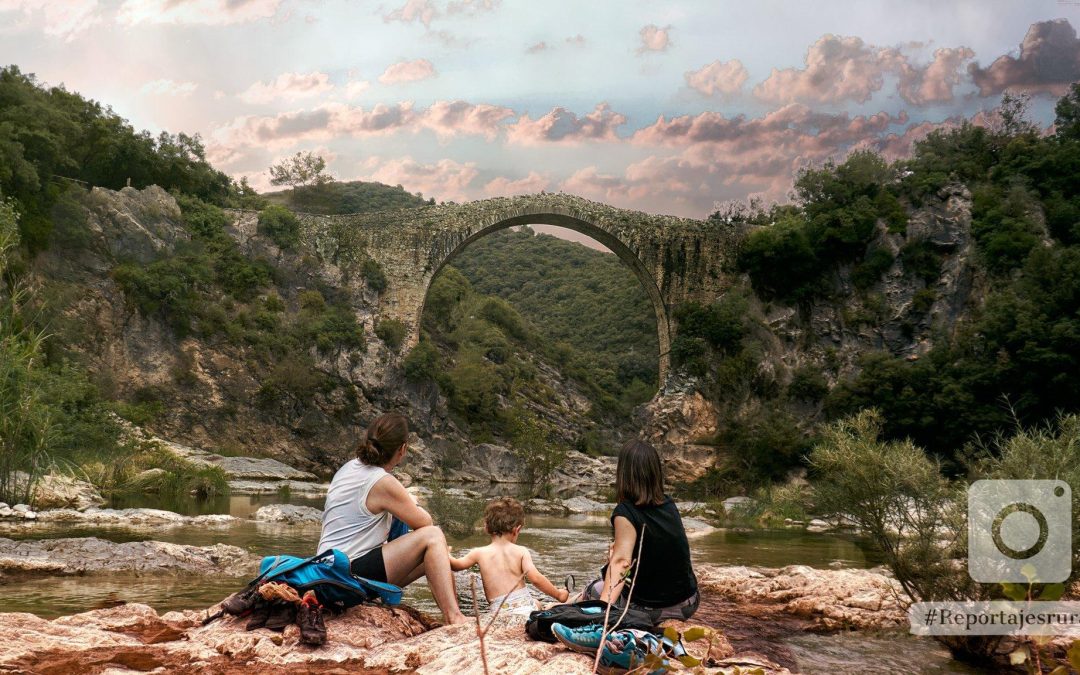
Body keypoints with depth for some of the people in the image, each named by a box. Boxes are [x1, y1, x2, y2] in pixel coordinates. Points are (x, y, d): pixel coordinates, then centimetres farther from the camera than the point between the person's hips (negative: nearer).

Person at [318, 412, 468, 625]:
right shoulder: (384, 483, -18)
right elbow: (425, 523, -7)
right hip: (351, 574, -10)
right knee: (432, 536, -14)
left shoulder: (348, 468, 9)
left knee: (432, 558, 15)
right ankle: (454, 618, -21)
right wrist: (414, 508, 14)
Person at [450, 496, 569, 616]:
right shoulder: (521, 552, 2)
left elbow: (456, 565, 16)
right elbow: (535, 578, -8)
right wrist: (558, 594, 5)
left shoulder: (479, 553, 3)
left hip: (500, 611, -1)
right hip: (525, 607, 1)